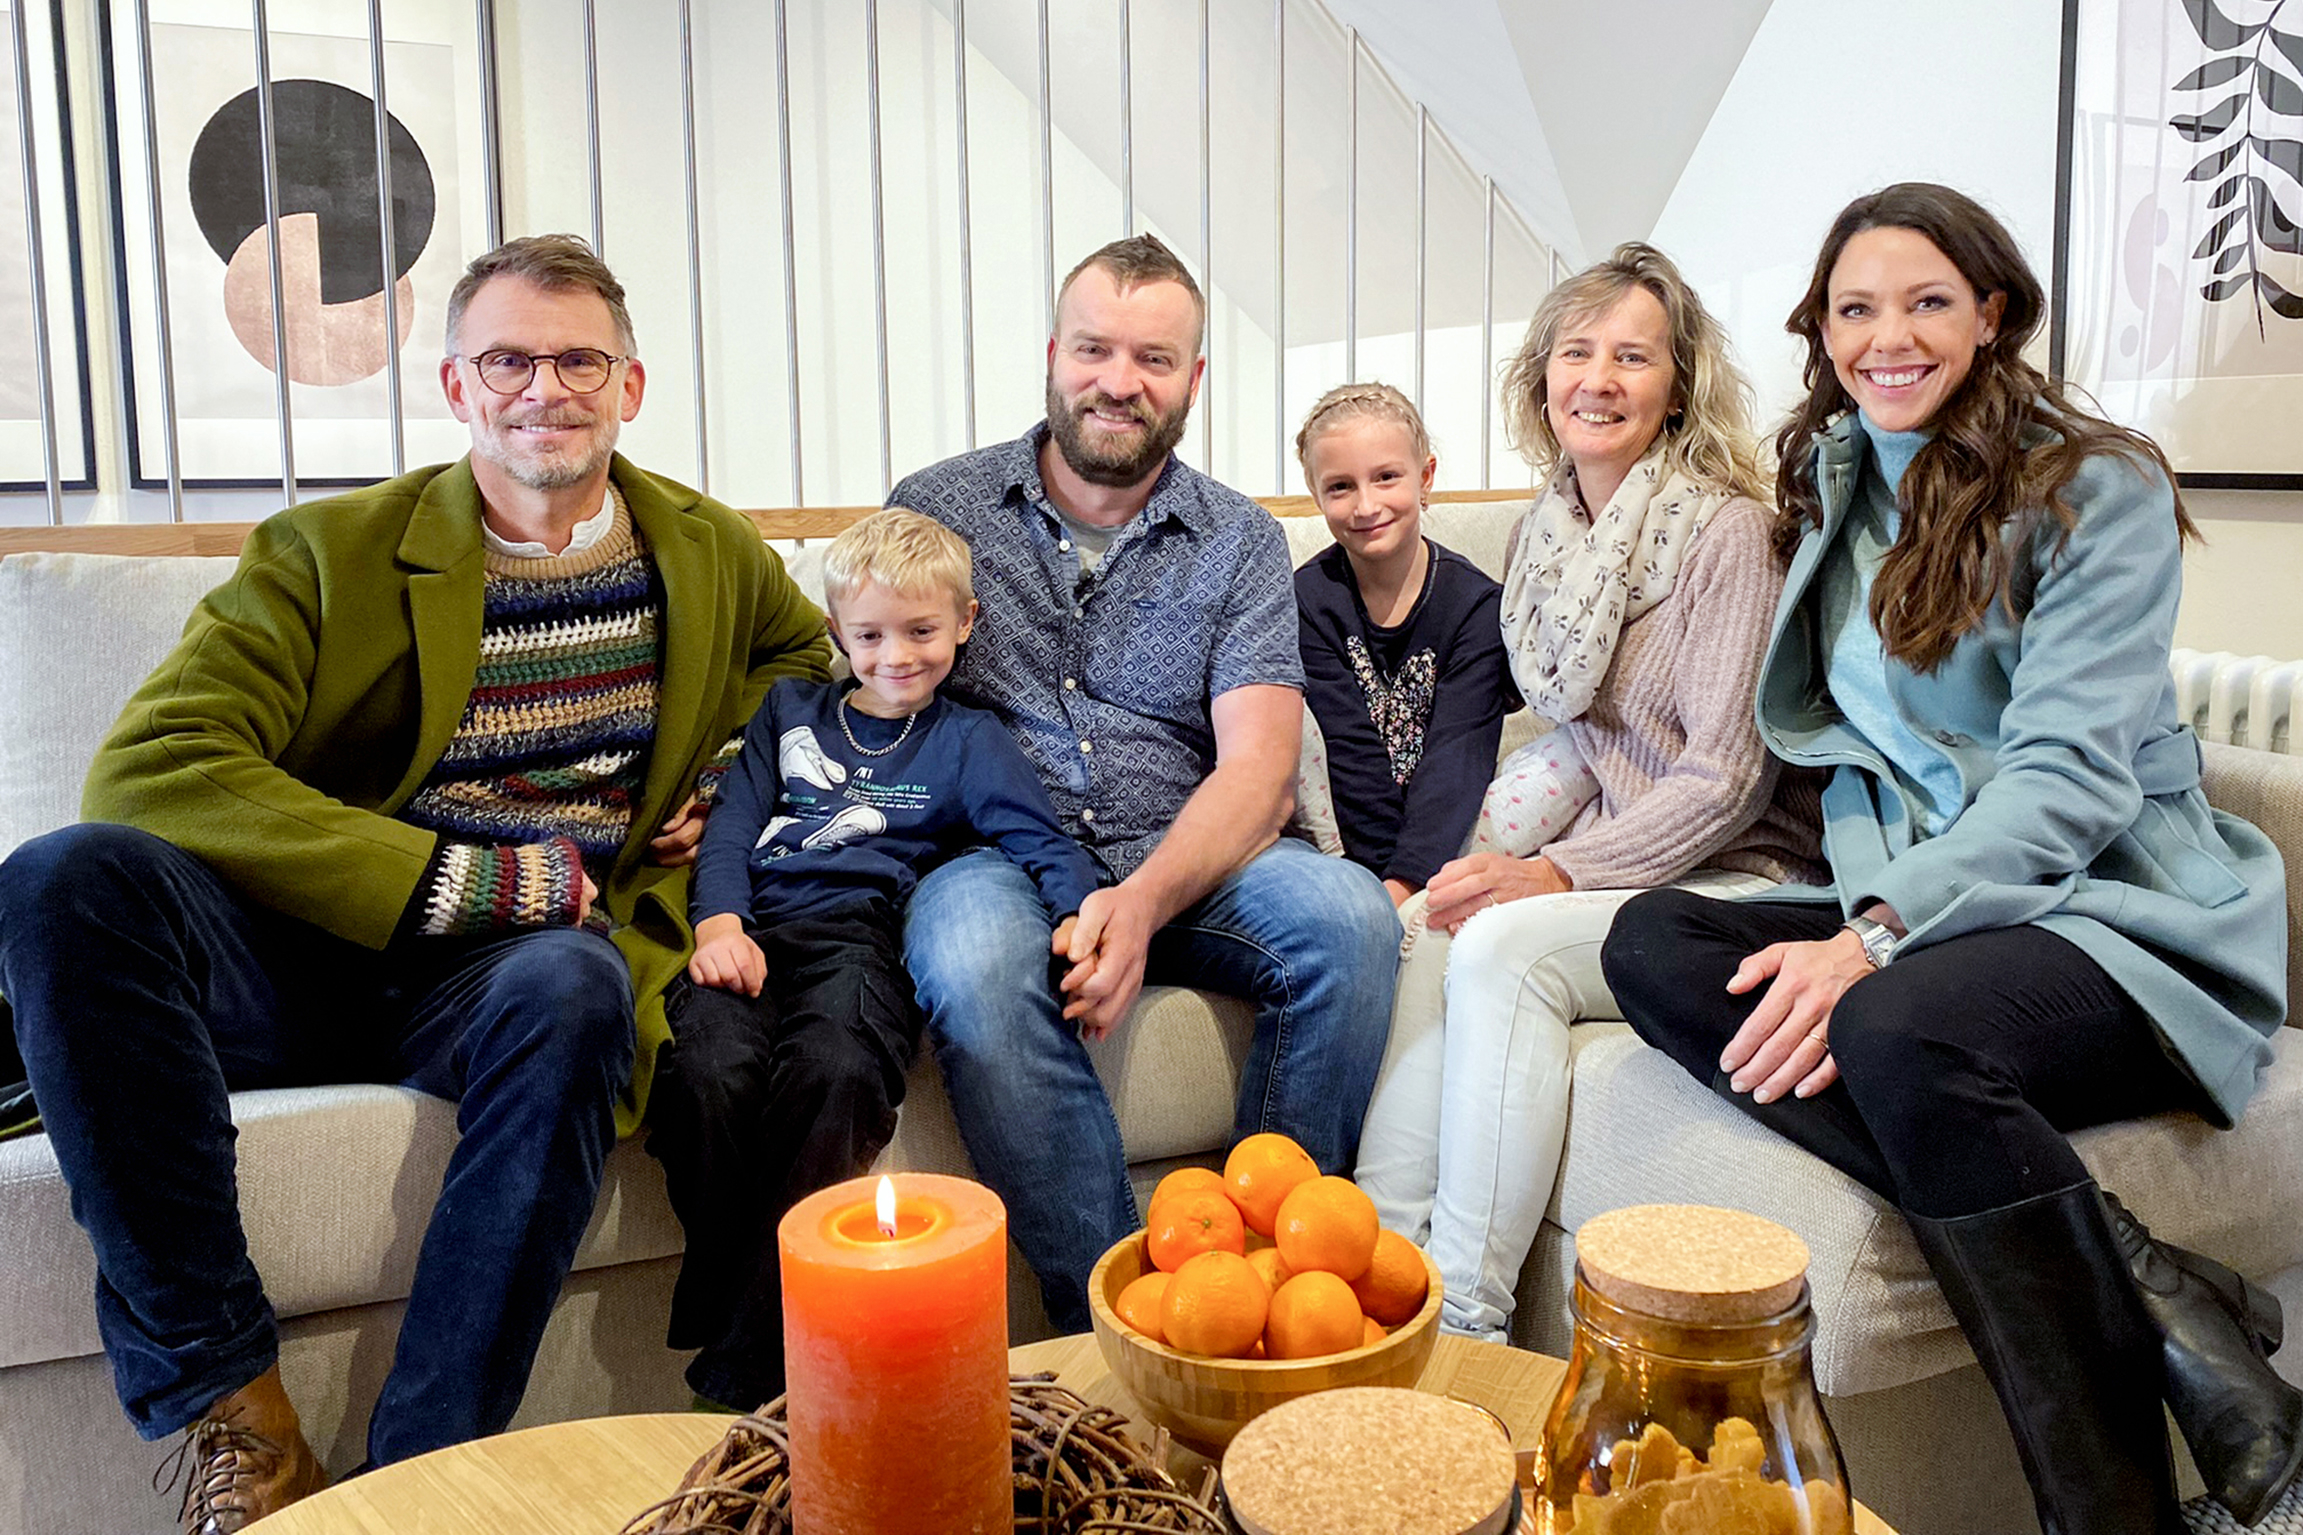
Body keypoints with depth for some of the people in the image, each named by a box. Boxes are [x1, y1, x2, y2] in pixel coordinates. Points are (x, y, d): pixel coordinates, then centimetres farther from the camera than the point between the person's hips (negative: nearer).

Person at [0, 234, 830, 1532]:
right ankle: (235, 1414, -22)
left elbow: (822, 659, 31)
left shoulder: (712, 555, 12)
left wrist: (733, 775, 8)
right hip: (316, 951, 0)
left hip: (529, 966, 0)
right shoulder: (332, 552, 2)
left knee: (574, 987, -36)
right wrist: (481, 879, -18)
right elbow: (151, 766, -10)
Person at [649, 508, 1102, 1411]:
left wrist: (1081, 908, -13)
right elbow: (731, 824, 18)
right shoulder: (790, 712, 27)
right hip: (755, 932, 2)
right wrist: (719, 922, -2)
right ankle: (722, 1307, -16)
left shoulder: (966, 742, 21)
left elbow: (1042, 841, 10)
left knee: (837, 1072, -35)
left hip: (860, 938, -2)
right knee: (708, 1072, -32)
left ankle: (743, 1377, -27)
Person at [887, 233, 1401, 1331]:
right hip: (994, 857, -1)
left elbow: (1258, 766, -2)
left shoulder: (1240, 543, 8)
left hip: (1182, 863, 2)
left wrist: (1143, 900, -23)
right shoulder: (935, 509, 8)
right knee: (975, 961, -35)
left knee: (1349, 915, -27)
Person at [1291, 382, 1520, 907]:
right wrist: (1391, 872, -21)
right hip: (1352, 841, 3)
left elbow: (1457, 753, -14)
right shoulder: (1308, 600, -2)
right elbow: (1351, 753, -9)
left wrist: (1406, 882, -28)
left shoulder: (1476, 602, -4)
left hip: (1447, 838, -3)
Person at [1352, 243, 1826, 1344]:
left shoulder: (1728, 534, -11)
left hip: (1727, 880, -6)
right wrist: (1504, 857, -2)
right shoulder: (1543, 539, 10)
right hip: (1602, 862, 6)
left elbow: (1726, 779, -15)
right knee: (1429, 936, -22)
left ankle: (1465, 1319, -24)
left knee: (1501, 946, -29)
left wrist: (1559, 873, -22)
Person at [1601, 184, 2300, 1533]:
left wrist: (1878, 938, -28)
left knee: (1897, 1026, -38)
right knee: (1652, 943, -20)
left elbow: (2069, 776, -16)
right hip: (1916, 904, 7)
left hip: (2114, 913, -7)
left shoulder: (2097, 490, -5)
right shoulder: (1833, 489, 14)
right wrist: (1865, 912, -10)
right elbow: (1853, 754, 11)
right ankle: (2135, 1283, -26)